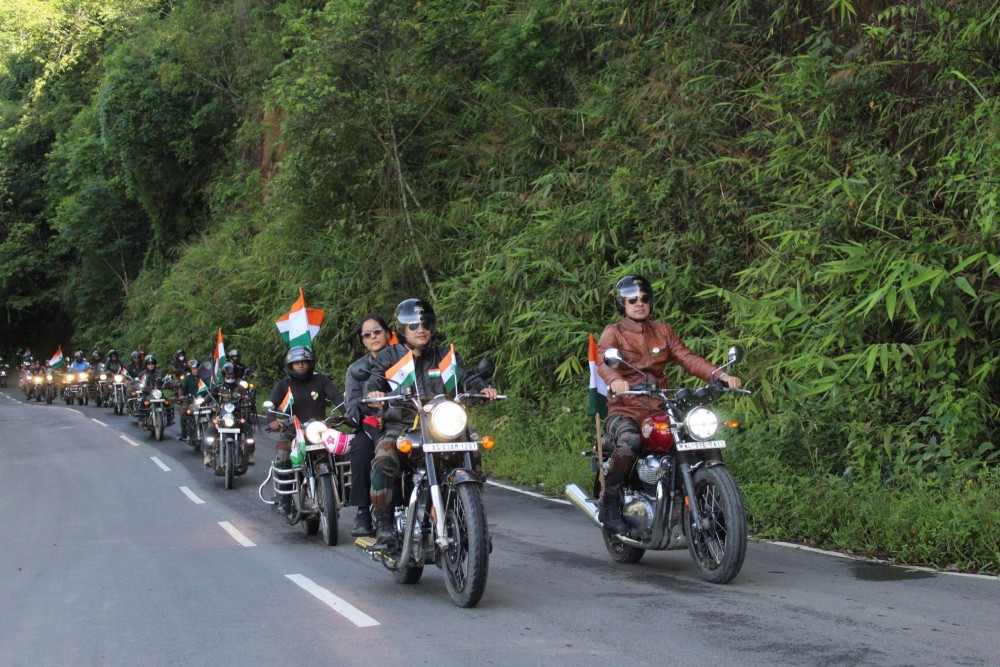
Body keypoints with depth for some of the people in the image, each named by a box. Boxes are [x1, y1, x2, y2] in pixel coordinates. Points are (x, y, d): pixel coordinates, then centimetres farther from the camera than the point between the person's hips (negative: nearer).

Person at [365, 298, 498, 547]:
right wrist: (373, 391, -30)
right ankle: (384, 525, -21)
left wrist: (483, 388, -20)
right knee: (383, 463, -30)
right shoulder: (388, 357, 11)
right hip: (398, 426, -2)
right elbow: (374, 379, -6)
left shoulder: (444, 356, 16)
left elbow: (463, 378, 2)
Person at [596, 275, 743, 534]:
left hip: (659, 412, 5)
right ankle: (609, 503, -18)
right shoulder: (613, 333, 4)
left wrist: (721, 375, -13)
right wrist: (615, 381, -42)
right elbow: (603, 361, -17)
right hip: (624, 413, -4)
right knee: (629, 445, -37)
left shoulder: (662, 331, 19)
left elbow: (688, 358, 6)